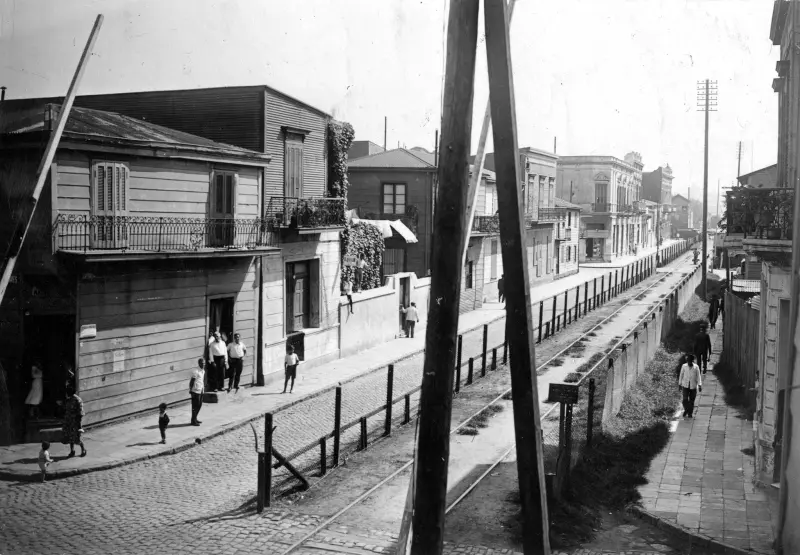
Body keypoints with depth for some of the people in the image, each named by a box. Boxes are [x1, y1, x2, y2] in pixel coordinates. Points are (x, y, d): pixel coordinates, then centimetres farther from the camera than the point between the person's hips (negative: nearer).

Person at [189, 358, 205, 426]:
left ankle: (195, 419, 28)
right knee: (195, 406, -2)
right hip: (196, 391, -9)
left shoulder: (203, 371, 9)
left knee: (199, 405, 15)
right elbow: (192, 381, -17)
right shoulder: (196, 371, -18)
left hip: (201, 390, 9)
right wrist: (191, 391, -18)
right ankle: (193, 421, 6)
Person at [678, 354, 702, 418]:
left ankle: (690, 413, 21)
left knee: (691, 400, 5)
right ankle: (686, 410, 16)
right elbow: (681, 375, 8)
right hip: (685, 385, 0)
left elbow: (698, 377, -3)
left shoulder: (696, 367, -4)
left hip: (693, 386, 0)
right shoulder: (684, 366, -2)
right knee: (685, 399, -10)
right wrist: (679, 384, 13)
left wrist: (700, 385, -12)